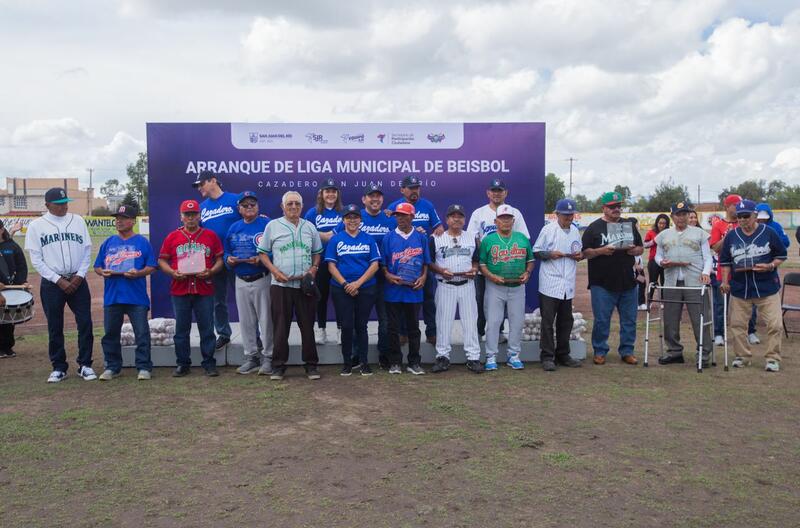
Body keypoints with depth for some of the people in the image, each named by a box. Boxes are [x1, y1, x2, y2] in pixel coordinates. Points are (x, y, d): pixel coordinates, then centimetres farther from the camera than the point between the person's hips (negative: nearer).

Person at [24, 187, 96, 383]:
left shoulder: (77, 221, 7)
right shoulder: (36, 226, 0)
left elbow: (87, 251, 7)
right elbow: (36, 259, -3)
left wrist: (79, 276, -6)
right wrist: (59, 280, -11)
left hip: (78, 281, 2)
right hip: (52, 284, -1)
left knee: (85, 323, -1)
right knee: (55, 328, 6)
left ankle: (85, 365, 10)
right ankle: (59, 368, 17)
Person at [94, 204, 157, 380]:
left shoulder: (142, 242, 2)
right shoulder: (108, 243, 13)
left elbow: (151, 267, 0)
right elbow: (97, 266, 15)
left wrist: (139, 273, -18)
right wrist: (102, 272, -6)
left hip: (137, 297, -4)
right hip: (111, 297, 4)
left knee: (142, 333, -2)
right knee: (110, 334, 10)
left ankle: (144, 367, 6)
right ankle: (112, 367, 23)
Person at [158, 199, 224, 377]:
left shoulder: (211, 235, 7)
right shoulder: (172, 237, 8)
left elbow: (219, 259, 8)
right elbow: (162, 260, 10)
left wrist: (210, 272, -10)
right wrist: (172, 272, -8)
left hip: (204, 290, -1)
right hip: (179, 290, 1)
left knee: (207, 329, 3)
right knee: (181, 329, 7)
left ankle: (209, 364, 11)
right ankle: (182, 364, 17)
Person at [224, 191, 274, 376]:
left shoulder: (267, 224, -6)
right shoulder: (234, 228, 12)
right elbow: (226, 252, 16)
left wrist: (262, 259, -26)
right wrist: (229, 260, -5)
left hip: (262, 279, -6)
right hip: (241, 281, 6)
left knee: (266, 320, -2)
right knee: (246, 321, 12)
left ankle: (268, 357, 8)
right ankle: (251, 357, 23)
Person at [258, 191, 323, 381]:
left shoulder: (310, 227, 11)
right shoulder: (273, 226, 4)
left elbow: (317, 252, 18)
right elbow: (263, 253, 5)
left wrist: (314, 268, -1)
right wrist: (274, 270, -9)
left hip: (305, 285, 2)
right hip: (281, 285, -2)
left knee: (307, 325, 5)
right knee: (280, 326, 2)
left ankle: (311, 365, 14)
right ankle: (278, 365, 12)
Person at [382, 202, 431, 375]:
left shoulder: (421, 237, 4)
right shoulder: (389, 237, 2)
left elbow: (425, 262, 9)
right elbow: (383, 263, 5)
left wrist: (423, 277, -5)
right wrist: (388, 275, -11)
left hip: (414, 289, 0)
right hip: (393, 289, 0)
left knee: (413, 328, 8)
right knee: (394, 328, 6)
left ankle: (414, 363, 16)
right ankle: (395, 362, 16)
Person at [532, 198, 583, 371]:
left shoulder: (575, 231, 13)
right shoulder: (548, 229, -4)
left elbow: (580, 250, 23)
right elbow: (536, 251, -3)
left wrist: (581, 255, 1)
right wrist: (550, 254, -19)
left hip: (567, 285, 6)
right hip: (550, 284, -6)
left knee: (566, 321, 13)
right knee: (548, 322, -3)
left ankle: (562, 355, 24)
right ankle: (547, 357, 4)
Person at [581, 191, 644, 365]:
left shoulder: (629, 226, 14)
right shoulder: (594, 228, 1)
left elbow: (641, 249, 18)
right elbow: (585, 252, -3)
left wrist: (635, 250, -5)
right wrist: (601, 251, -19)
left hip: (628, 283, 4)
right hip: (602, 284, -4)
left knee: (629, 319, 9)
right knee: (601, 320, 1)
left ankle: (627, 351, 21)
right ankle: (600, 351, 14)